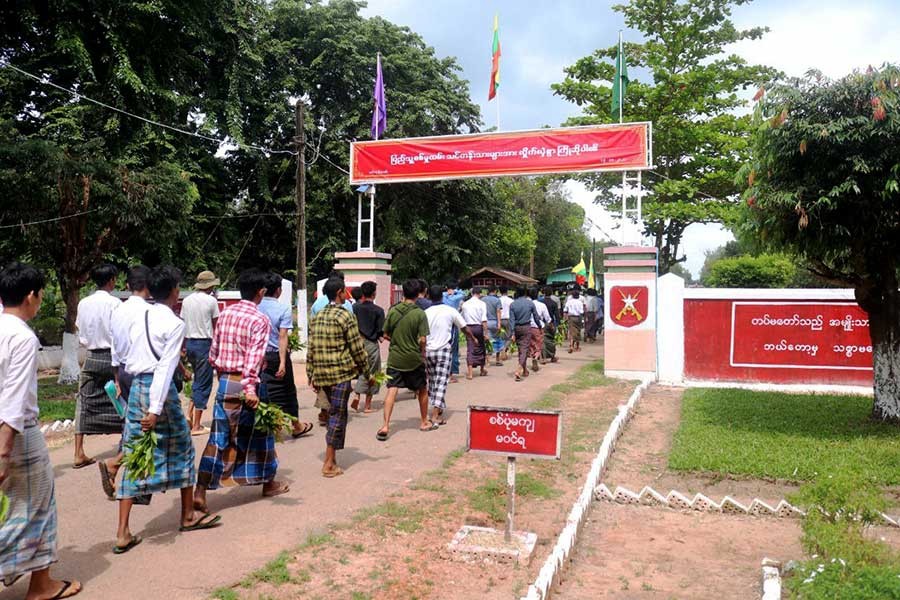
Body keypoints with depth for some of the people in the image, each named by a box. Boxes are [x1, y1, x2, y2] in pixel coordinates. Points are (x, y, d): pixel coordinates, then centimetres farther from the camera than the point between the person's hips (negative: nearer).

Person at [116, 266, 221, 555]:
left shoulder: (138, 320, 10)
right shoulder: (174, 323, -11)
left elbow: (129, 362, 12)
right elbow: (165, 368, -17)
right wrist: (156, 409, -20)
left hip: (136, 386, 6)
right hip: (159, 388, -6)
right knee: (181, 449, 13)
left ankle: (123, 533, 7)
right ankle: (188, 516, 27)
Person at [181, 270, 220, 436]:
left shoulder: (187, 300, 7)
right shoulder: (211, 301, -10)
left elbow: (183, 324, 10)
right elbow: (216, 326, -3)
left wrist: (184, 346, 16)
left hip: (189, 342, 6)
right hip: (204, 343, -6)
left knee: (198, 380, 23)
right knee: (203, 384, 1)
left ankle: (190, 414, 13)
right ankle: (196, 426, 4)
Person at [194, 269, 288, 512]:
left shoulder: (225, 313, 7)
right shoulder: (259, 320, -12)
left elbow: (213, 351, 11)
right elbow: (254, 357, -22)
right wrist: (250, 389, -26)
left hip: (224, 381, 6)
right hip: (244, 383, -5)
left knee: (218, 437, 9)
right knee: (259, 431, 12)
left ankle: (200, 490, 3)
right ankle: (268, 483, 27)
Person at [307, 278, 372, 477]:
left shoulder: (317, 317, 11)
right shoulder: (345, 317, -10)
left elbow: (311, 349, 12)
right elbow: (357, 349, -9)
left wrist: (311, 375, 17)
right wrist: (368, 374, 0)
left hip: (321, 374, 7)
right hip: (340, 373, -7)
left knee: (335, 413, 18)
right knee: (338, 415, 0)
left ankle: (332, 457, 21)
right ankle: (329, 464, 3)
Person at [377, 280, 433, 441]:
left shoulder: (392, 311, -2)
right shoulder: (420, 313, -11)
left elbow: (386, 335, 3)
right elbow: (422, 340, -13)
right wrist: (422, 353, 6)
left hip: (395, 358, 2)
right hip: (414, 359, -1)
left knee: (391, 391, 0)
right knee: (422, 390, 17)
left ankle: (385, 426, -10)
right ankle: (424, 422, 28)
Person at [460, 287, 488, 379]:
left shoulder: (465, 304, 5)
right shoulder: (482, 304, -6)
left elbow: (461, 317, 9)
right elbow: (484, 320, -13)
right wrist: (485, 332, -12)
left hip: (468, 328, 2)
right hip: (478, 327, -1)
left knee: (470, 349, 2)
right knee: (480, 348, 15)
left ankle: (470, 372, -6)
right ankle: (482, 370, 31)